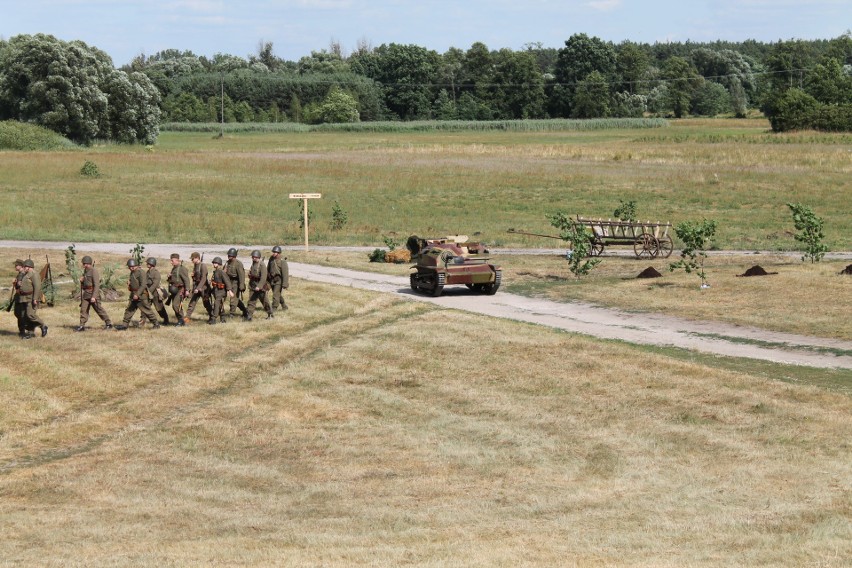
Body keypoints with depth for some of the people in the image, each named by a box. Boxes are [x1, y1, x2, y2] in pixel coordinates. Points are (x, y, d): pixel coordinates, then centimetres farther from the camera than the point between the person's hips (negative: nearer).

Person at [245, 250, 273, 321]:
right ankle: (249, 316, 5)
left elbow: (263, 277, -23)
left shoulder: (262, 265, -16)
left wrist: (259, 286, -29)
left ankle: (270, 314, 20)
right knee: (251, 301, 2)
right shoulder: (253, 265, 9)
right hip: (253, 287, 7)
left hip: (260, 287, -7)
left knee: (264, 301, 6)